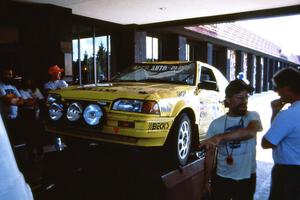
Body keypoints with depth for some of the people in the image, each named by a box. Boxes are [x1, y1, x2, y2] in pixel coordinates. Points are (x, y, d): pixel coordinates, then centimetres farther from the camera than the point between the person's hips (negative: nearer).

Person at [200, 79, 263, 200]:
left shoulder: (252, 116, -7)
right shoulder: (216, 124, -4)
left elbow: (250, 132, -30)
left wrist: (220, 137, -38)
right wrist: (207, 179, 2)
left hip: (246, 179, 0)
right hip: (221, 179, 1)